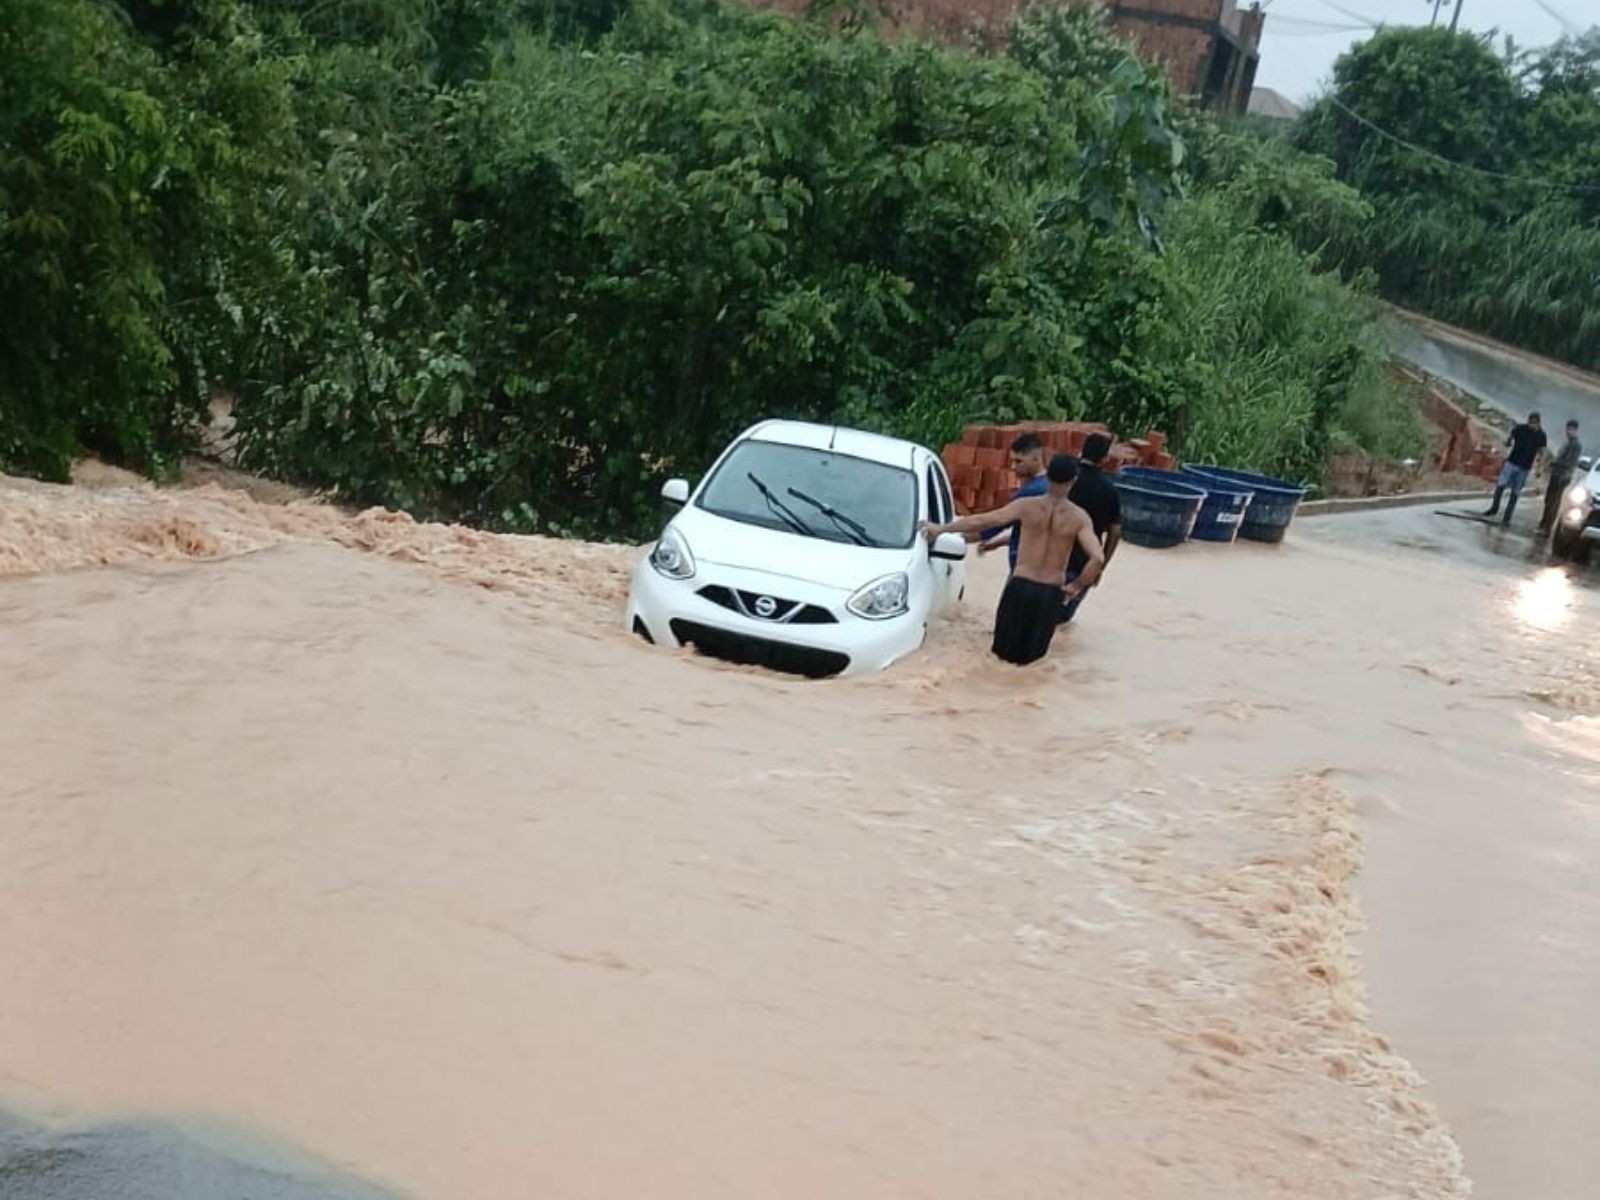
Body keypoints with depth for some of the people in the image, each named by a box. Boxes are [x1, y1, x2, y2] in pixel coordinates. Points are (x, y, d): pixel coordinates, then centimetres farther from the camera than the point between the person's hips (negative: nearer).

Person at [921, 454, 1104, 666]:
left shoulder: (1026, 506, -6)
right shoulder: (1080, 517, -6)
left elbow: (980, 521, -4)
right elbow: (1098, 558, -16)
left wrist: (940, 529, 7)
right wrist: (1077, 586, -1)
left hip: (1020, 585, 0)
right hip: (1051, 592, 0)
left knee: (1002, 651, 12)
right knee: (1029, 660, 10)